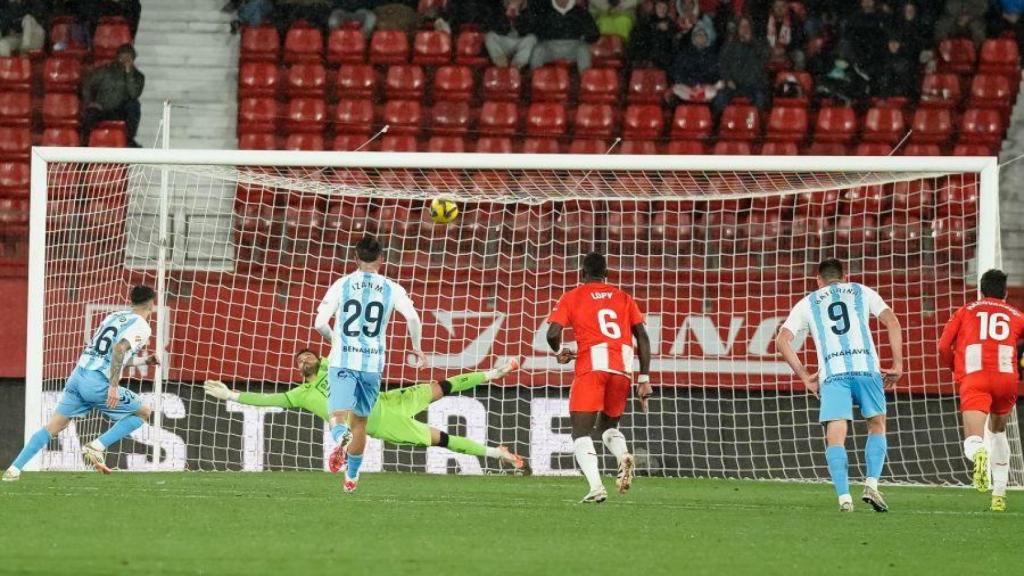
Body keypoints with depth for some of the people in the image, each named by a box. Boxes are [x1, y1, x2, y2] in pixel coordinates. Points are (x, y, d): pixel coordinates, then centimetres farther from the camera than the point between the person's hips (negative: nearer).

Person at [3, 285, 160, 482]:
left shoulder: (114, 317, 21)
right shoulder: (141, 326, -3)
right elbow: (119, 349, -20)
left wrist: (144, 361, 41)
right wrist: (114, 386, -23)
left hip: (78, 376, 7)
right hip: (98, 383, -7)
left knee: (53, 427, 10)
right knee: (143, 412, 9)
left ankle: (14, 469, 3)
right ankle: (97, 447, -1)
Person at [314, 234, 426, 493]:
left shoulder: (342, 285, 2)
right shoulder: (391, 289, 4)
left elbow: (320, 324, -4)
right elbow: (413, 318, -10)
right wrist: (417, 347, 6)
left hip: (342, 361, -2)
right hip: (373, 363, 2)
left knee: (339, 416, -10)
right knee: (359, 421, 18)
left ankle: (341, 439, -46)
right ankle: (352, 476, 28)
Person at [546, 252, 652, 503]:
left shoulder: (572, 297, 10)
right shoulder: (623, 298, 19)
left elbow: (553, 333, -2)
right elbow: (642, 337, 10)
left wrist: (560, 353, 21)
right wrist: (644, 379, 10)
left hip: (592, 367, -4)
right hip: (623, 369, 4)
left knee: (581, 432, 0)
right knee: (608, 425, 22)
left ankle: (595, 485, -21)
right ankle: (623, 456, -11)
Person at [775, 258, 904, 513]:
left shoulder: (808, 303, 21)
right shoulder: (862, 292, 21)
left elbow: (782, 340, 11)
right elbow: (892, 322, 9)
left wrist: (804, 376, 13)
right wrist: (897, 365, 10)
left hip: (832, 373, 0)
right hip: (866, 367, 0)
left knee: (835, 437, -1)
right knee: (877, 425, 17)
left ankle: (844, 497, -15)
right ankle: (872, 484, 0)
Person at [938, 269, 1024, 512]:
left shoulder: (965, 312, 20)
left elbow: (943, 347, 11)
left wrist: (957, 370, 28)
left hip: (973, 380, -2)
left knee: (973, 441, -10)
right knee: (998, 431, 27)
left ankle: (978, 454, -49)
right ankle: (999, 494, 23)